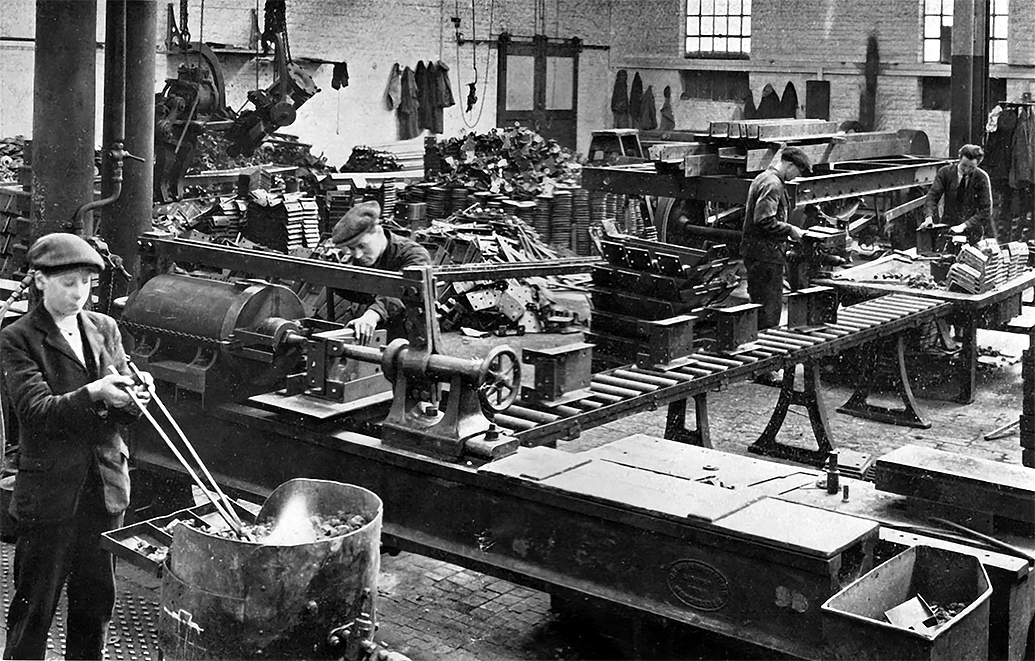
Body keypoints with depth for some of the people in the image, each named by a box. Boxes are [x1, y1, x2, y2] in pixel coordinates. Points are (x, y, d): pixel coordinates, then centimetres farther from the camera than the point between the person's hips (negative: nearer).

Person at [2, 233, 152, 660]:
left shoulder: (104, 328, 9)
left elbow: (122, 413, 9)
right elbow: (35, 411, -17)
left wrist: (134, 396, -14)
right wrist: (92, 394, -30)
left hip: (106, 483, 5)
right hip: (49, 492, -5)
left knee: (97, 600, 14)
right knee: (35, 605, 5)